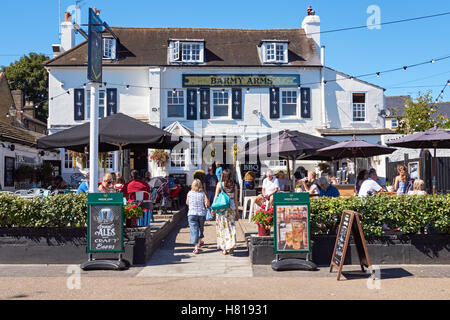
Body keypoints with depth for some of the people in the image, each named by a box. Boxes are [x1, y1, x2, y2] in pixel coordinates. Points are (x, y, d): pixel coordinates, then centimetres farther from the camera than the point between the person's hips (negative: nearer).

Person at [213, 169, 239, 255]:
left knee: (223, 228, 6)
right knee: (231, 227, 11)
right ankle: (231, 246, 5)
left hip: (221, 208, -1)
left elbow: (216, 197, -2)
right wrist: (236, 210, 12)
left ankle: (224, 249, 10)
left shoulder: (219, 184, -3)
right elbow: (236, 199, 4)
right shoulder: (234, 186, 2)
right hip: (231, 208, 1)